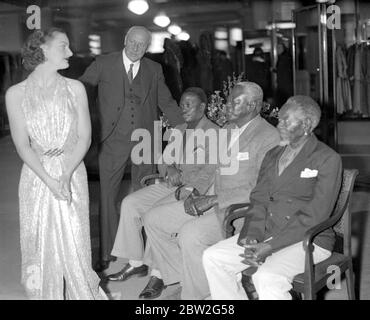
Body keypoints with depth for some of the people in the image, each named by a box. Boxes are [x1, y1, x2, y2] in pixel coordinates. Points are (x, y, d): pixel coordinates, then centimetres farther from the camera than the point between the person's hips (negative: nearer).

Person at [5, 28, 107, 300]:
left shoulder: (75, 88, 3)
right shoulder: (16, 94, -1)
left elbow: (84, 137, 0)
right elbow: (22, 145, -4)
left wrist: (65, 176, -13)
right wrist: (49, 180, -14)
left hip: (72, 175, 1)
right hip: (37, 177, 0)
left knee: (75, 242, 1)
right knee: (40, 244, 5)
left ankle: (82, 292, 19)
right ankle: (43, 294, 21)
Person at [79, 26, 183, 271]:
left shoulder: (154, 70, 8)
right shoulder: (103, 64, 1)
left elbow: (167, 103, 13)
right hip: (113, 141, -1)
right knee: (108, 196, 1)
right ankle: (107, 255, 10)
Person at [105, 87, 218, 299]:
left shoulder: (214, 133, -7)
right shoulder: (179, 131, 18)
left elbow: (209, 172, -15)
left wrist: (186, 191, -26)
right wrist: (170, 169, -7)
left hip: (195, 189, -8)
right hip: (171, 184, 8)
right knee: (130, 203, -7)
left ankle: (158, 275, -20)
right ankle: (136, 263, 0)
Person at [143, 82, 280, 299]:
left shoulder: (269, 137, -12)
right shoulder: (227, 130, 16)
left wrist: (214, 199, -20)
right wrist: (196, 195, 1)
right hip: (212, 204, 9)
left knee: (190, 234, -32)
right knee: (153, 219, 3)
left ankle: (195, 294, -13)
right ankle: (182, 277, 12)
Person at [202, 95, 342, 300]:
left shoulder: (327, 159, -7)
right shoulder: (272, 155, 16)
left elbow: (314, 216, -14)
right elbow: (259, 199, 11)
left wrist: (270, 247, -21)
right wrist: (252, 235, -10)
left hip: (308, 239, -7)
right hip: (265, 233, 7)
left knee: (267, 278, -33)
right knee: (212, 257, -10)